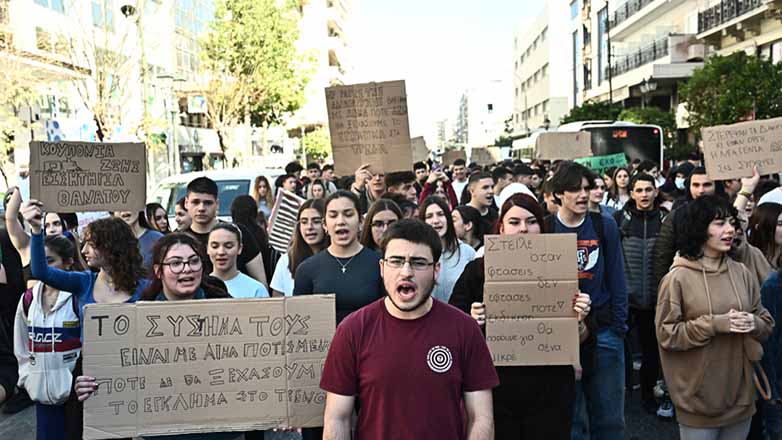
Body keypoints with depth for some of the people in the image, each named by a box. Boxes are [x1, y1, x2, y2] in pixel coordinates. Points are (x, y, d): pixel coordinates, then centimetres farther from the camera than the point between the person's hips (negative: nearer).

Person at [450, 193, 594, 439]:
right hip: (495, 392, -1)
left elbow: (580, 341, 5)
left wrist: (579, 320, -14)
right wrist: (471, 323, -19)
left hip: (550, 393, 1)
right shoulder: (478, 270, -2)